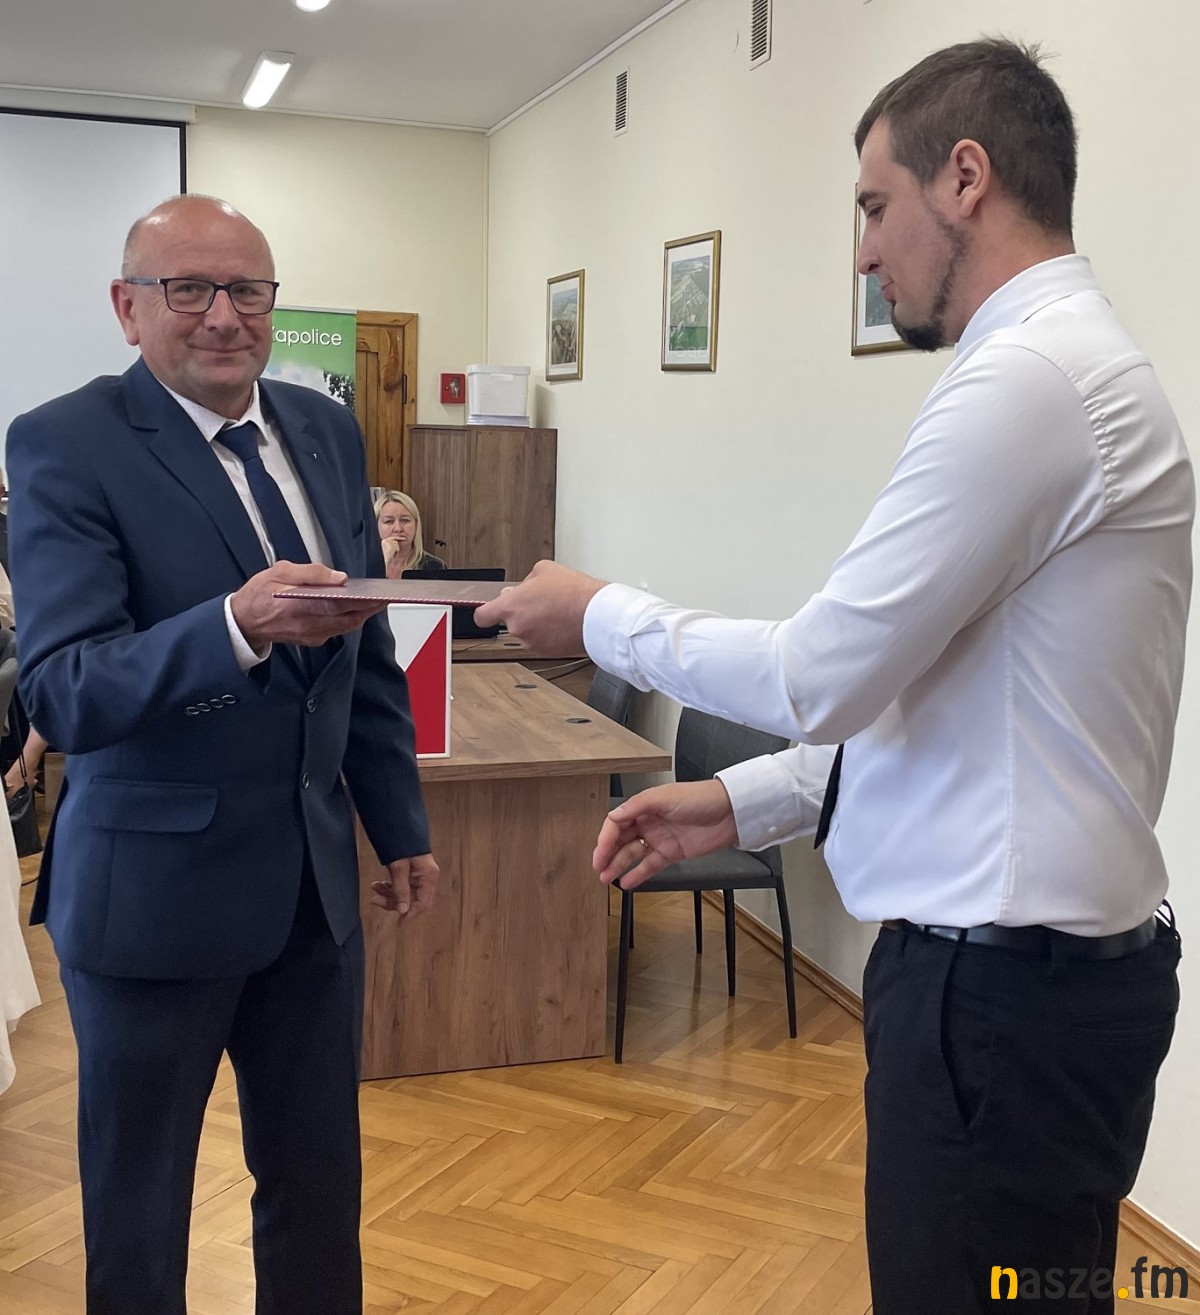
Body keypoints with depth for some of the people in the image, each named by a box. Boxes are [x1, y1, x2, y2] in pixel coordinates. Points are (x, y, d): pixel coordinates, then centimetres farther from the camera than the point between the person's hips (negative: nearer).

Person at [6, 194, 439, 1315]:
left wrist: (400, 829, 14)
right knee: (137, 1219, 13)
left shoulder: (327, 432, 6)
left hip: (314, 880, 5)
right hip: (156, 891, -5)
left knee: (321, 1193, 18)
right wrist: (236, 625, -38)